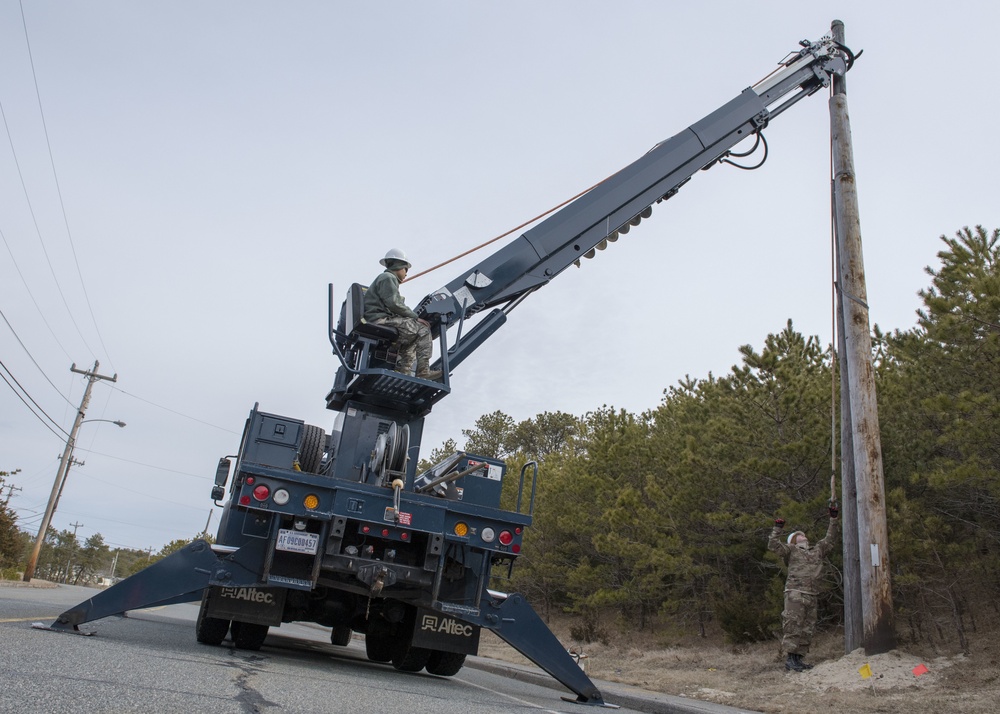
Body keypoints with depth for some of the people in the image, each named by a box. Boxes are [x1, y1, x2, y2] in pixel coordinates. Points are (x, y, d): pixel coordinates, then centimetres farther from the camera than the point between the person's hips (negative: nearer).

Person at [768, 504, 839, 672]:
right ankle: (790, 659, -7)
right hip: (795, 593, -6)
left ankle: (798, 658, 14)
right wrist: (777, 528, -9)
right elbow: (773, 545, -3)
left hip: (811, 596, 6)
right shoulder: (791, 550, 9)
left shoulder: (817, 550, 25)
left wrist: (833, 519, 22)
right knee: (793, 626, -9)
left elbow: (830, 539, 27)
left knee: (807, 629, 8)